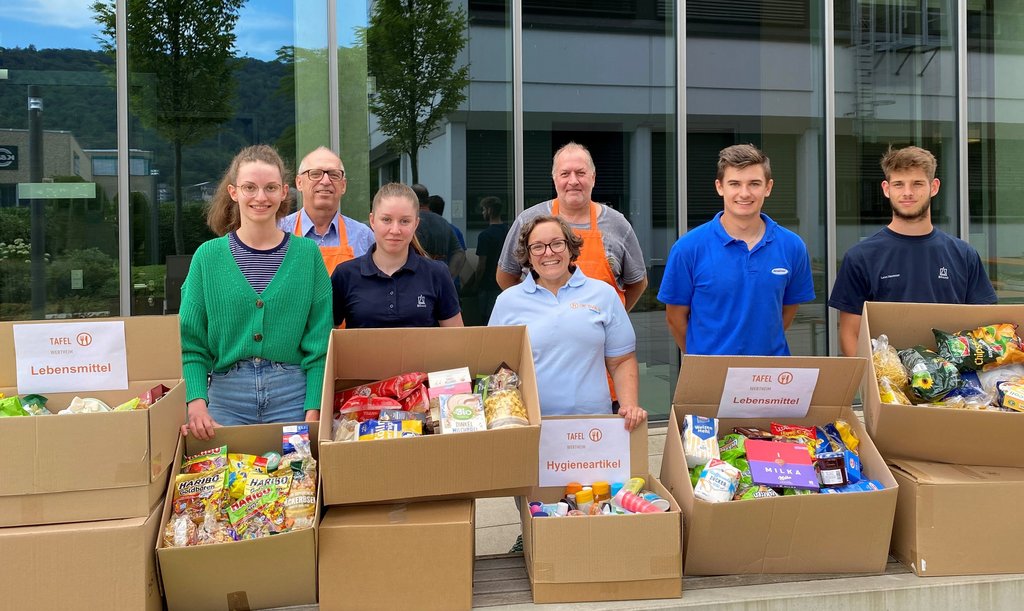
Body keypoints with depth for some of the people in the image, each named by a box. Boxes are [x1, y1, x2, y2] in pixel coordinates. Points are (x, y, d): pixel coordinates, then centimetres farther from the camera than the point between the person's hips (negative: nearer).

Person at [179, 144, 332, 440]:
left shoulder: (307, 254, 1)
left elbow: (320, 342, -1)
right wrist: (196, 402, -13)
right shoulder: (208, 256, 3)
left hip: (291, 395, 0)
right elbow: (191, 342, 2)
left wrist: (314, 411, -9)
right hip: (226, 396, 1)